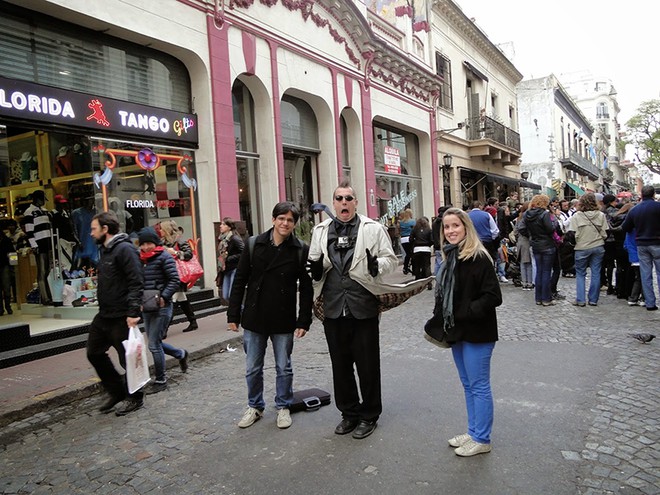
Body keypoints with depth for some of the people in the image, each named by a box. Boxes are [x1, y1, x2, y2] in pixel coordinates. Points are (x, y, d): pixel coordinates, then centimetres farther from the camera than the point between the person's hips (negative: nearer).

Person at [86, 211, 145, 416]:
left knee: (127, 358, 3)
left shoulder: (124, 249, -16)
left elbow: (136, 283, -23)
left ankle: (134, 398, 21)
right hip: (104, 315, 10)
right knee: (94, 353, 16)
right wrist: (103, 308, 20)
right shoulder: (106, 250, 14)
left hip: (121, 318, -10)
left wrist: (133, 312, -28)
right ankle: (117, 392, 29)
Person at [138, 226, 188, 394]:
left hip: (162, 307, -7)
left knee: (154, 344, -5)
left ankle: (160, 381, 11)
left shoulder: (164, 257, -7)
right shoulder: (141, 259, 12)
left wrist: (163, 297, -21)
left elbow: (175, 281, -12)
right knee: (155, 342, 14)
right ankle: (181, 354, 39)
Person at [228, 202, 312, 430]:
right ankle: (255, 407, 33)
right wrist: (233, 314, -1)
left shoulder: (301, 250, -6)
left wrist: (304, 321, -7)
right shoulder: (254, 244, -3)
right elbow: (239, 281, 1)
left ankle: (283, 407, 32)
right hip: (254, 318, 2)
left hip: (284, 321, -1)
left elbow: (306, 289, -4)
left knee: (284, 368, 13)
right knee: (252, 368, 13)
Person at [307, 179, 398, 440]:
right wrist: (316, 269, -7)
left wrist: (376, 265, -20)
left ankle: (369, 415, 26)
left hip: (363, 307, -3)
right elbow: (314, 263, 16)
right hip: (333, 308, 4)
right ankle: (349, 413, 32)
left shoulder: (373, 229, -1)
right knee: (340, 364, 14)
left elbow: (391, 259, 1)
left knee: (367, 364, 7)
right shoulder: (320, 231, 10)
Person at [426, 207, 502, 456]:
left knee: (478, 386, 4)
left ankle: (482, 439, 18)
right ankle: (473, 432, 32)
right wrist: (438, 320, 5)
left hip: (476, 334, -8)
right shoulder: (450, 259, 9)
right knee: (468, 385, 18)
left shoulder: (478, 258, -16)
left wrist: (466, 313, -21)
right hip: (457, 332, 8)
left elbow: (493, 296, -20)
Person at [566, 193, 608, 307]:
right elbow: (604, 233, -1)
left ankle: (580, 300, 7)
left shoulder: (576, 216, -10)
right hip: (598, 247, 2)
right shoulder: (601, 215, -2)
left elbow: (573, 234, -12)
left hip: (582, 248, -2)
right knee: (596, 273, 9)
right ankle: (593, 300, 13)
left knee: (580, 274, 8)